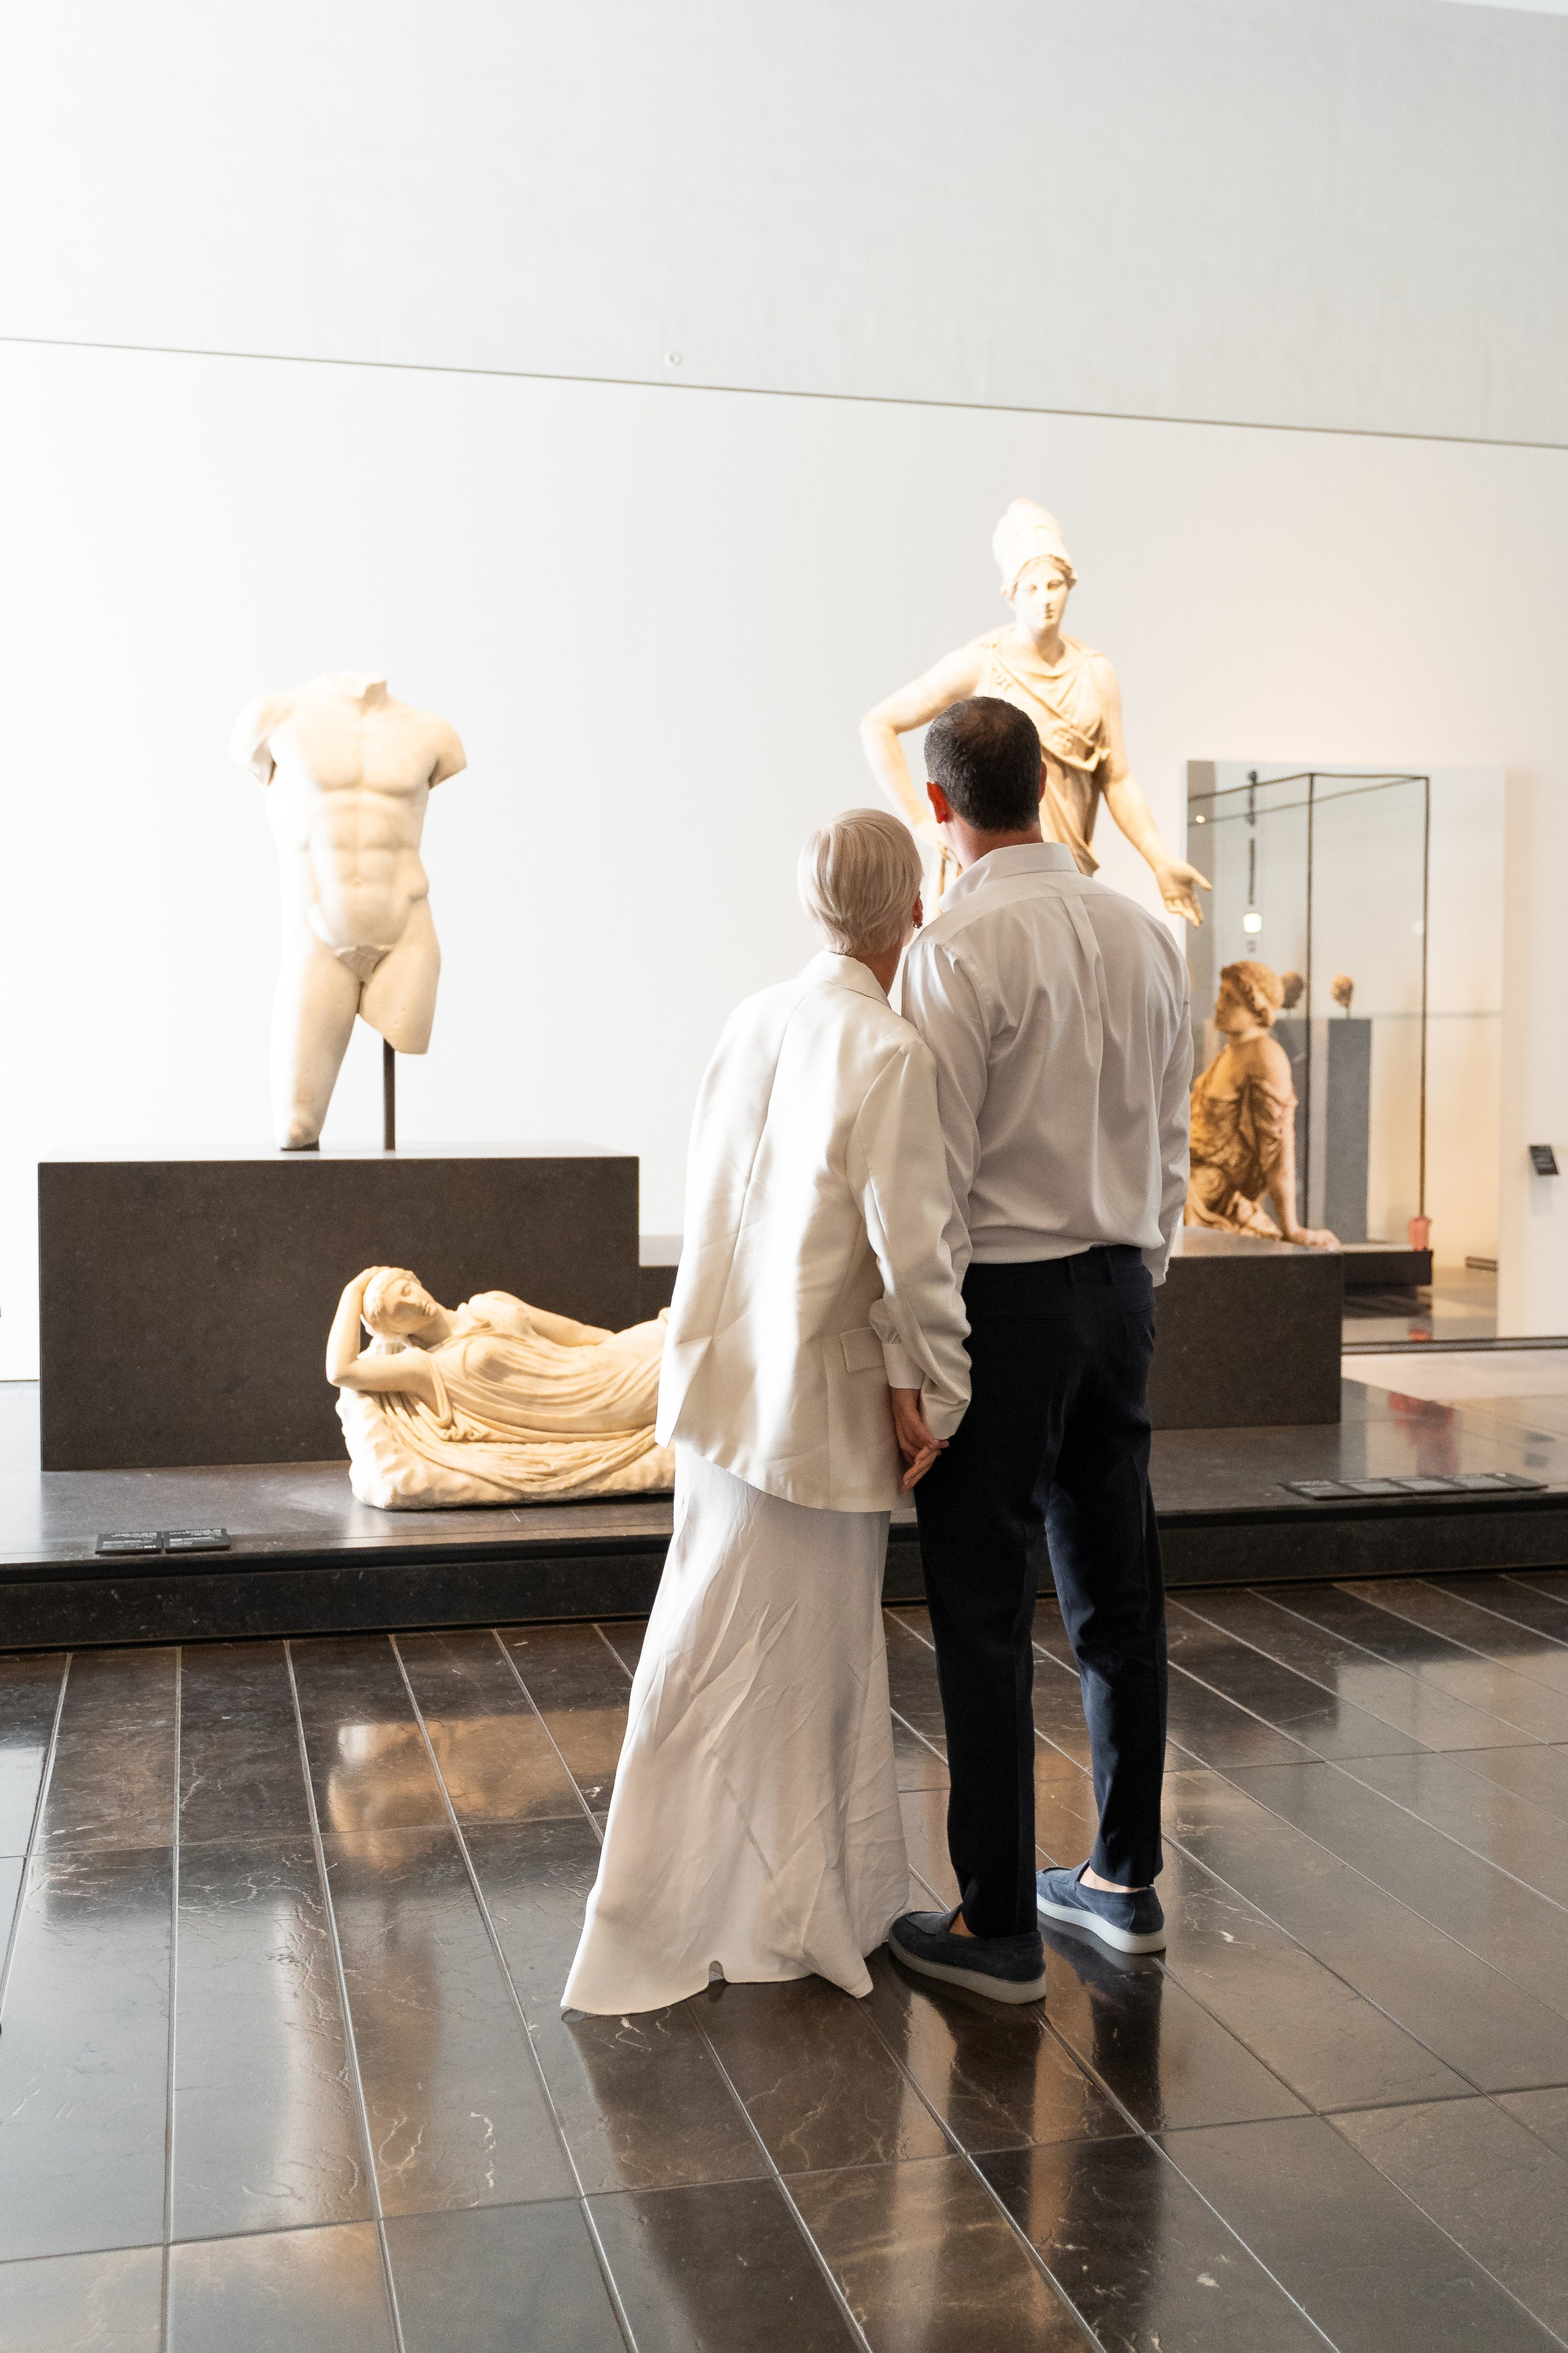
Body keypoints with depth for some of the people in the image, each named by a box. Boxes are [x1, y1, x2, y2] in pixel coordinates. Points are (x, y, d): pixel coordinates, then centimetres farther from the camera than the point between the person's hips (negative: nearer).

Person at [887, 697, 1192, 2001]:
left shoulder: (959, 948, -15)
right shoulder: (1146, 933, 6)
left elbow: (937, 1169, -16)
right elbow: (1172, 1144, 11)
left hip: (1004, 1297, -7)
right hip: (1119, 1285, 7)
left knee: (986, 1614, 1)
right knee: (1118, 1592, 15)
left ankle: (997, 1922, 10)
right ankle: (1125, 1879, 28)